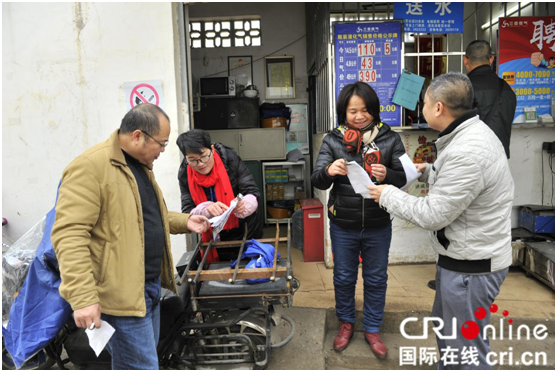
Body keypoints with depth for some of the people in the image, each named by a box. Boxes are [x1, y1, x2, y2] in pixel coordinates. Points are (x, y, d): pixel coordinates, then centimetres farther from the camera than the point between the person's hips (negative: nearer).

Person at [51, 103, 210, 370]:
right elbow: (69, 235, -22)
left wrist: (184, 222, 12)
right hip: (122, 294, -9)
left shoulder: (140, 164, 14)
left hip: (150, 285, 9)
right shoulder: (90, 167, -17)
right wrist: (83, 298, -25)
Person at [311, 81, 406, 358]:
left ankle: (372, 329, 37)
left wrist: (387, 175, -28)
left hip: (378, 226, 0)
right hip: (343, 226, 0)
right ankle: (346, 323, 41)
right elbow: (317, 182, -9)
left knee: (376, 279, 15)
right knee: (343, 278, 17)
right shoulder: (332, 140, -4)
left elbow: (403, 178, -5)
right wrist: (328, 171, -32)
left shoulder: (390, 139, -5)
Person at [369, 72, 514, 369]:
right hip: (464, 255, 10)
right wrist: (428, 171, 10)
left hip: (471, 265, -10)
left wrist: (388, 194, -12)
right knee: (445, 325, 28)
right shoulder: (472, 133, 3)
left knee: (465, 347, 7)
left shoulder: (467, 152, -30)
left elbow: (432, 215, -24)